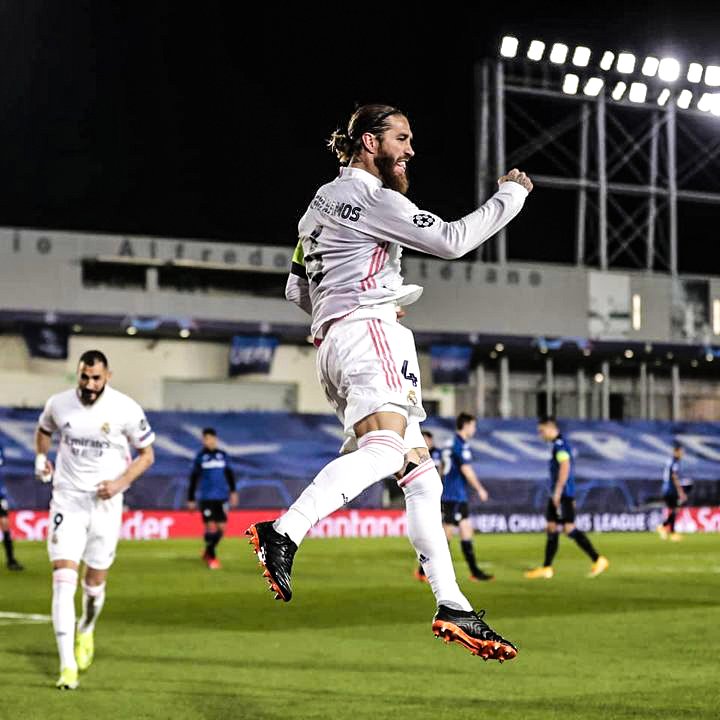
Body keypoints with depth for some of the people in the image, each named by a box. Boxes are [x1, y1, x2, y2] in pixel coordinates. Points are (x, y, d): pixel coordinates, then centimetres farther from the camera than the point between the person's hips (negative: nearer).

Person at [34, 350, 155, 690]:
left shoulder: (126, 410, -11)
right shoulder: (58, 404, -3)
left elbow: (146, 454, 0)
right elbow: (44, 430, 21)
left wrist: (121, 482, -15)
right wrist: (41, 457, 2)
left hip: (105, 502, 0)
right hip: (67, 499, 1)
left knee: (95, 581, 10)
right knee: (63, 578, -13)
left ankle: (86, 631, 44)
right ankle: (67, 664, -15)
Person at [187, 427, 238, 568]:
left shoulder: (223, 455, 7)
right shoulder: (200, 456, 3)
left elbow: (229, 474, 15)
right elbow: (194, 478, 6)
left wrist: (233, 492, 6)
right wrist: (191, 499, 5)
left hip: (222, 497, 3)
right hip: (206, 497, -3)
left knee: (221, 528, 2)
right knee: (210, 527, -9)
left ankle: (208, 552, 23)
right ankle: (211, 557, 6)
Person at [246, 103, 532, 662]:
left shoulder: (324, 201, 28)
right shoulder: (368, 195, -2)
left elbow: (298, 290, 31)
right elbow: (452, 239, -8)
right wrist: (511, 194, 5)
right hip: (367, 329, -10)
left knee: (420, 472, 5)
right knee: (384, 448, -30)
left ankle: (453, 608, 0)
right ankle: (283, 535, -45)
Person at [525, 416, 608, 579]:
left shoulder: (560, 444, -13)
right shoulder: (558, 445, 18)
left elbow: (565, 467, -23)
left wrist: (557, 491, -23)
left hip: (563, 494, -10)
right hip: (558, 494, 10)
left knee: (569, 528, -12)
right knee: (551, 528, 9)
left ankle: (598, 560, -10)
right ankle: (546, 568, 11)